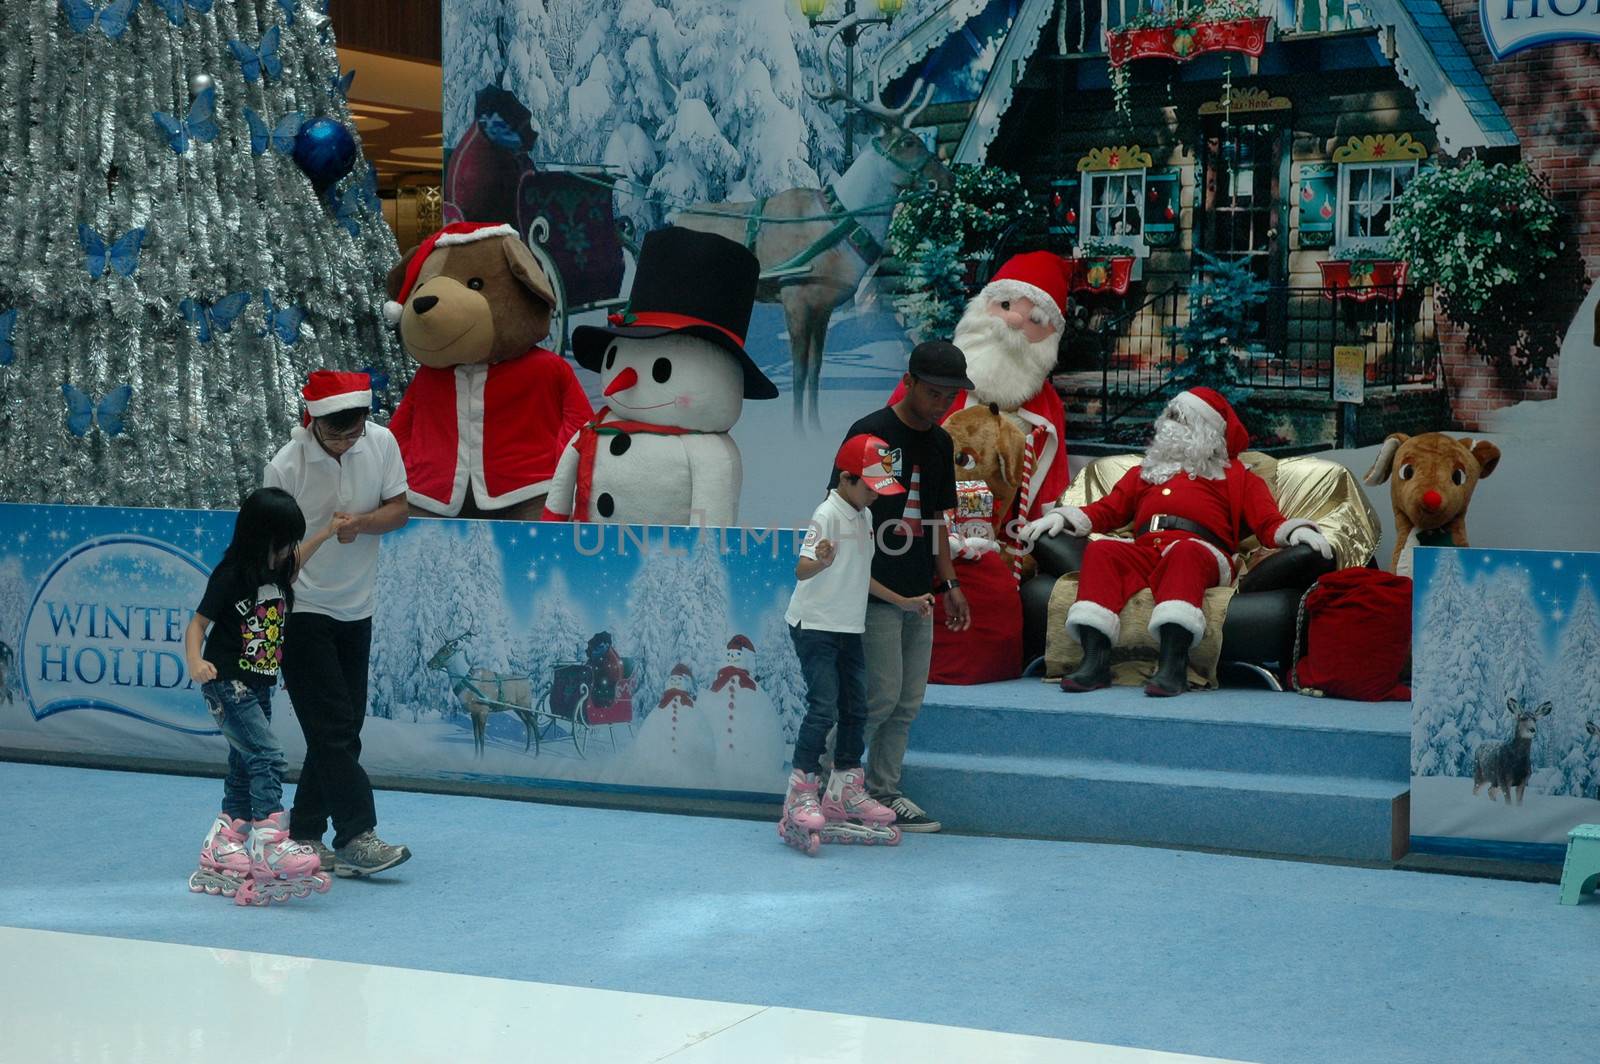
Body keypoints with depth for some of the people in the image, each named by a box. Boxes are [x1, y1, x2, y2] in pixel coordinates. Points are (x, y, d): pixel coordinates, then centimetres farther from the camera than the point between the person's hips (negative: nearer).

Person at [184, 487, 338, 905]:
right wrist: (195, 662, -30)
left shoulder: (277, 572, 6)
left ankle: (221, 852, 19)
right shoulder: (232, 576, -16)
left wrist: (326, 534, 30)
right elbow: (198, 623, -13)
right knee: (267, 757, -20)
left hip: (259, 686, 8)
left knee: (244, 769, 11)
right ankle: (270, 847, -28)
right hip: (227, 685, -8)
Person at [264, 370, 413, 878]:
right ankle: (357, 836, -7)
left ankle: (303, 836, 18)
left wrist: (359, 522, -19)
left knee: (343, 731, 8)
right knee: (333, 728, -10)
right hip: (302, 611, -5)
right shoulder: (286, 466, -16)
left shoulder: (382, 443, -5)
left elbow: (399, 510, 4)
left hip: (356, 610, 5)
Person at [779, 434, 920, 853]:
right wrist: (821, 562, -50)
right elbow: (801, 569, -28)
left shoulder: (865, 516, 11)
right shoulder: (829, 515, -15)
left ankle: (846, 791, 22)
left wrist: (902, 602, 25)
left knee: (856, 710, 11)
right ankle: (800, 795, -6)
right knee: (823, 708, -13)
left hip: (850, 629, 9)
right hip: (815, 626, -9)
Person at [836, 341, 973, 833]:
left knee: (908, 702, 8)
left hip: (918, 594, 7)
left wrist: (949, 583, 16)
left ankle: (883, 792, 17)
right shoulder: (871, 433, -10)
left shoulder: (940, 443, 12)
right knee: (883, 696, -8)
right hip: (876, 591, -7)